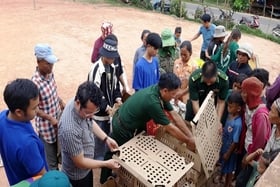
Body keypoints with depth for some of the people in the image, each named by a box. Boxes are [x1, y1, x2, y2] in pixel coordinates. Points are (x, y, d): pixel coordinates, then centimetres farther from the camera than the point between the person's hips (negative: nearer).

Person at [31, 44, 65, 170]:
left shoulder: (50, 74, -5)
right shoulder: (35, 83, -28)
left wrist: (64, 106, 7)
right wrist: (51, 118, -22)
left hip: (58, 122, 8)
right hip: (46, 127, -8)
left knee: (57, 154, 27)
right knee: (51, 162, 9)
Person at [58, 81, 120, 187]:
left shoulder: (84, 105, -18)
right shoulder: (70, 130, -42)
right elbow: (80, 162, -28)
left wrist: (106, 139, -4)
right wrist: (106, 164, -18)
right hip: (77, 175, -7)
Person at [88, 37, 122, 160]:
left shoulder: (113, 67, -1)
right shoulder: (96, 70, -24)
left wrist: (117, 98, -6)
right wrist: (106, 107, -21)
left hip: (109, 109, 7)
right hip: (98, 111, -7)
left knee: (107, 135, 23)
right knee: (98, 137, 10)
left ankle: (105, 157, 43)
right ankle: (98, 159, 31)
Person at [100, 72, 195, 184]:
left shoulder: (158, 91, -10)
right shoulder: (152, 102, -36)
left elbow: (175, 116, -5)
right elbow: (170, 128, -26)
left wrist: (190, 136, -6)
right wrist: (188, 141, -13)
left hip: (122, 120, 8)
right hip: (123, 128, -7)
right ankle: (106, 180, 39)